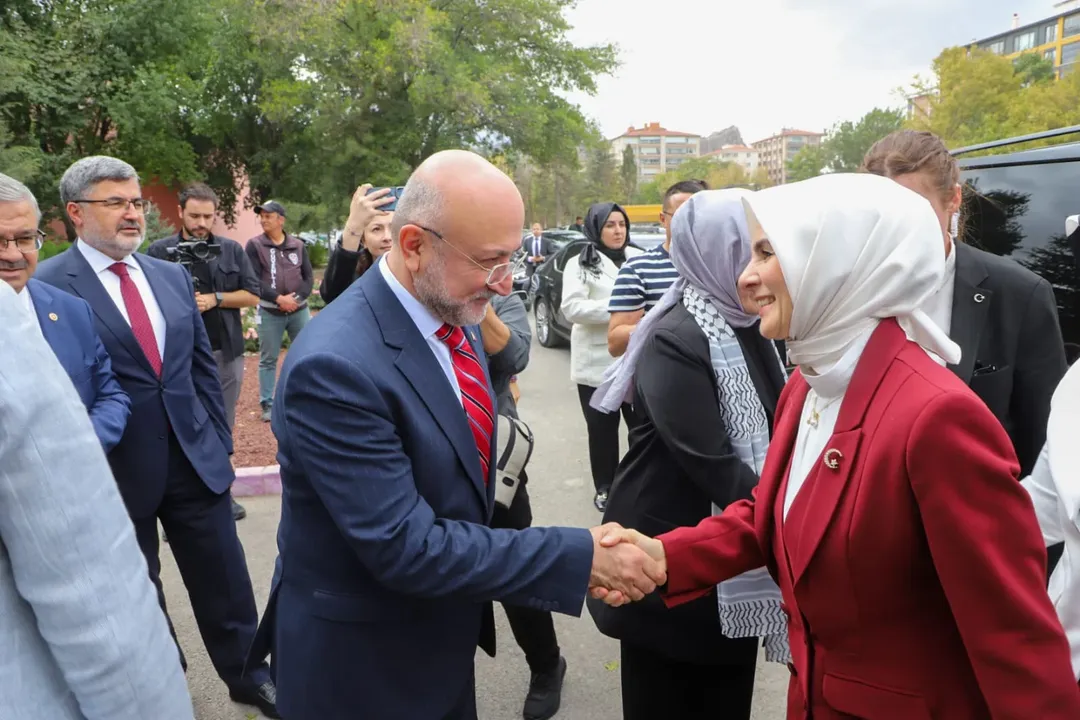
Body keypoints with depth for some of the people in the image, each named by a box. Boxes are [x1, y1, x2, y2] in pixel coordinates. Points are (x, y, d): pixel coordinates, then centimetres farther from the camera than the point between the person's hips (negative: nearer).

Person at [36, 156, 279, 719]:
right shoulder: (46, 285, -10)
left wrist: (218, 438, 8)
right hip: (117, 470, -4)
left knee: (224, 580, 14)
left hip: (196, 458, 4)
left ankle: (246, 675, 33)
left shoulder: (173, 276, 7)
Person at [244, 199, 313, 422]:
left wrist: (297, 297, -13)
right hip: (270, 312, -2)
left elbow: (309, 276, 4)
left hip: (299, 310, 2)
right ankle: (267, 404, 14)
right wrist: (278, 298, -17)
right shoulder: (254, 245, -2)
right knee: (268, 360, 5)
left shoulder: (298, 245, 5)